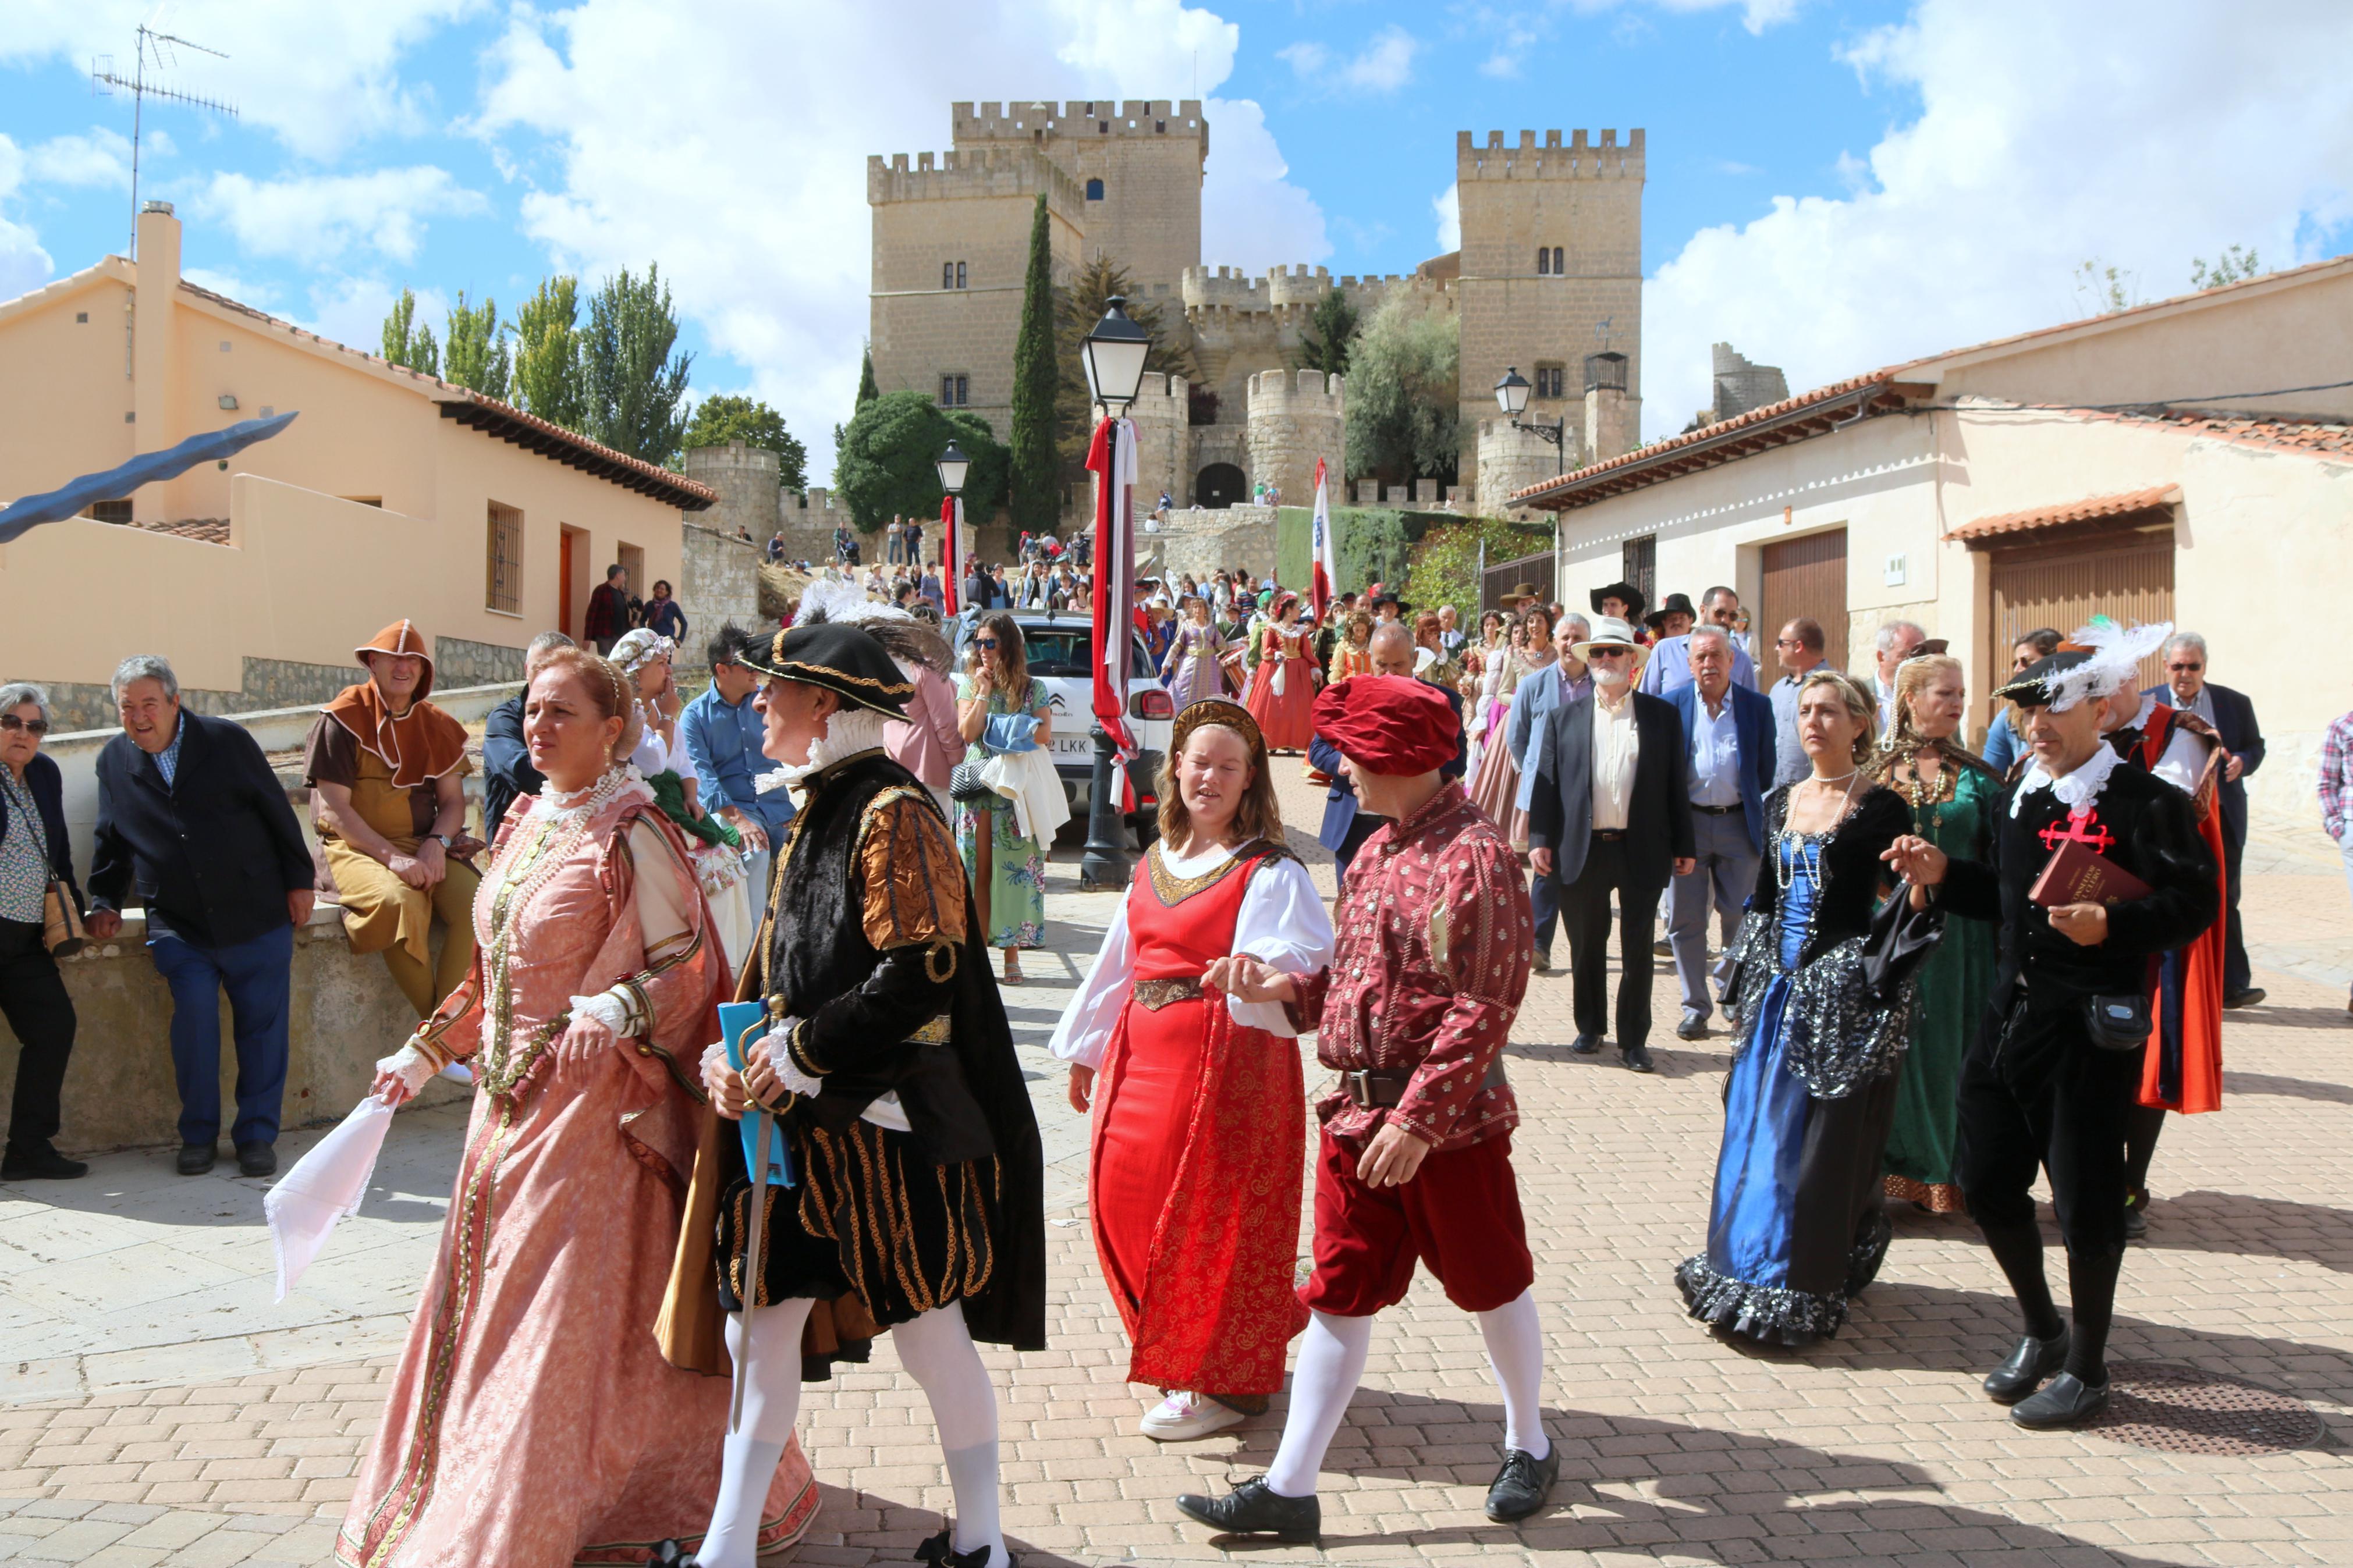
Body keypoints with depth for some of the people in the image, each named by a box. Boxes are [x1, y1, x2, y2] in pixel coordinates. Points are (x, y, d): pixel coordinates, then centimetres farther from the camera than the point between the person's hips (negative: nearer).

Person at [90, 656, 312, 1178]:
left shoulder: (227, 741, -1)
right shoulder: (113, 763, 7)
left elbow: (277, 812, 3)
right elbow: (112, 842, 19)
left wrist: (298, 880, 2)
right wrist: (105, 901, 11)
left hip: (255, 918, -1)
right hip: (178, 927, 1)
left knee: (262, 1022, 0)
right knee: (194, 1007, -17)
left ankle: (257, 1134, 13)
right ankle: (198, 1134, -2)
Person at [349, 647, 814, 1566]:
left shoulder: (631, 834, -14)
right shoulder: (527, 824, 10)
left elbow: (687, 966, -17)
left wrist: (613, 1011, -32)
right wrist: (425, 1054, 20)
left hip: (589, 1102, -8)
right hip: (510, 1101, 8)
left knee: (562, 1316, -2)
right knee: (488, 1298, 17)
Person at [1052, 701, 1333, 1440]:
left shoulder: (1269, 872, -8)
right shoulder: (1154, 864, 13)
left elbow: (1309, 963, -21)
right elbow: (1117, 963, 20)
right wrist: (1086, 1050, 23)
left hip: (1229, 1060, -7)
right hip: (1142, 1055, 7)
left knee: (1215, 1215, -1)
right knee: (1127, 1200, 10)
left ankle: (1226, 1382, 15)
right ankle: (1178, 1356, 31)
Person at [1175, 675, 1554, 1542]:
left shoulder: (1473, 855, -16)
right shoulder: (1377, 851, 11)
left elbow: (1483, 1009, -20)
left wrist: (1418, 1119, -23)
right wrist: (1278, 988, 0)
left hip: (1449, 1122, -8)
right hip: (1357, 1112, 8)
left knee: (1490, 1284, 12)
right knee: (1338, 1296, 9)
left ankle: (1529, 1447, 34)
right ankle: (1289, 1487, 15)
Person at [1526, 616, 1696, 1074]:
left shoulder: (1663, 715, 5)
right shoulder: (1564, 717, 7)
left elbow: (1677, 783, 4)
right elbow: (1545, 781, 4)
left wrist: (1683, 846, 1)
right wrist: (1540, 839, -5)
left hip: (1643, 851, -1)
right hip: (1582, 850, 1)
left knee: (1638, 950, 5)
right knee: (1586, 947, 11)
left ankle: (1634, 1039, 15)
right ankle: (1590, 1027, 26)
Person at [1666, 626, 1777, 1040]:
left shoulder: (1757, 707, 3)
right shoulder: (1672, 705, 2)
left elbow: (1766, 772, 7)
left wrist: (1766, 825, 3)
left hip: (1739, 824, 0)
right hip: (1687, 822, 0)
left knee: (1741, 919, 6)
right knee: (1685, 920, 4)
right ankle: (1695, 1007, 15)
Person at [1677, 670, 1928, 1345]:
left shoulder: (1880, 809, -8)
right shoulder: (1784, 802, 11)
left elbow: (1906, 912, -10)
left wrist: (1880, 999, -19)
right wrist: (1742, 987, 13)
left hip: (1839, 989, -6)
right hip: (1775, 984, 6)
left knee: (1820, 1144, -1)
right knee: (1755, 1132, 10)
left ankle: (1802, 1292, 8)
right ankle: (1745, 1270, 22)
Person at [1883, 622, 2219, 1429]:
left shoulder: (2146, 802, -10)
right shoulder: (2019, 798, 13)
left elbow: (2193, 902, -15)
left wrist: (2111, 924, -29)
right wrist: (1943, 874, 6)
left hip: (2092, 1028, -7)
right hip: (2011, 1016, 7)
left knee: (2085, 1199, 2)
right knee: (1987, 1181, 11)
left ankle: (2087, 1368, 21)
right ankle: (2041, 1331, 34)